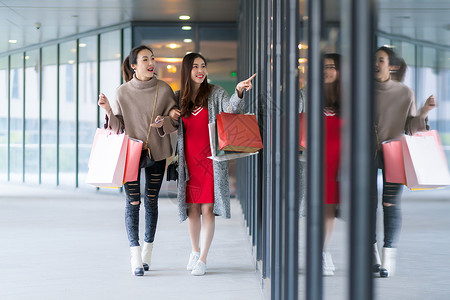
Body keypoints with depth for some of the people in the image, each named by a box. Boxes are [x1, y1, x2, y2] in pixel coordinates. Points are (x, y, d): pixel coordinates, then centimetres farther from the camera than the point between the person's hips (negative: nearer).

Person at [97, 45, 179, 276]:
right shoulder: (122, 92, -3)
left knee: (151, 201, 8)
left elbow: (175, 120, 3)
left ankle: (147, 251, 21)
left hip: (156, 153, 1)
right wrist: (108, 109, -15)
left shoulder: (164, 89, -2)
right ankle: (135, 257, -5)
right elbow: (118, 125, 2)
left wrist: (164, 122, -18)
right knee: (133, 202, -6)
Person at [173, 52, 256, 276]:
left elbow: (231, 109, -17)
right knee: (192, 207, 9)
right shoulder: (177, 97, 8)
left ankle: (203, 259, 1)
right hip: (188, 160, 3)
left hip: (210, 159, -2)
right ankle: (194, 251, 28)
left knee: (207, 208, -5)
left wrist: (239, 92, -36)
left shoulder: (215, 93, 1)